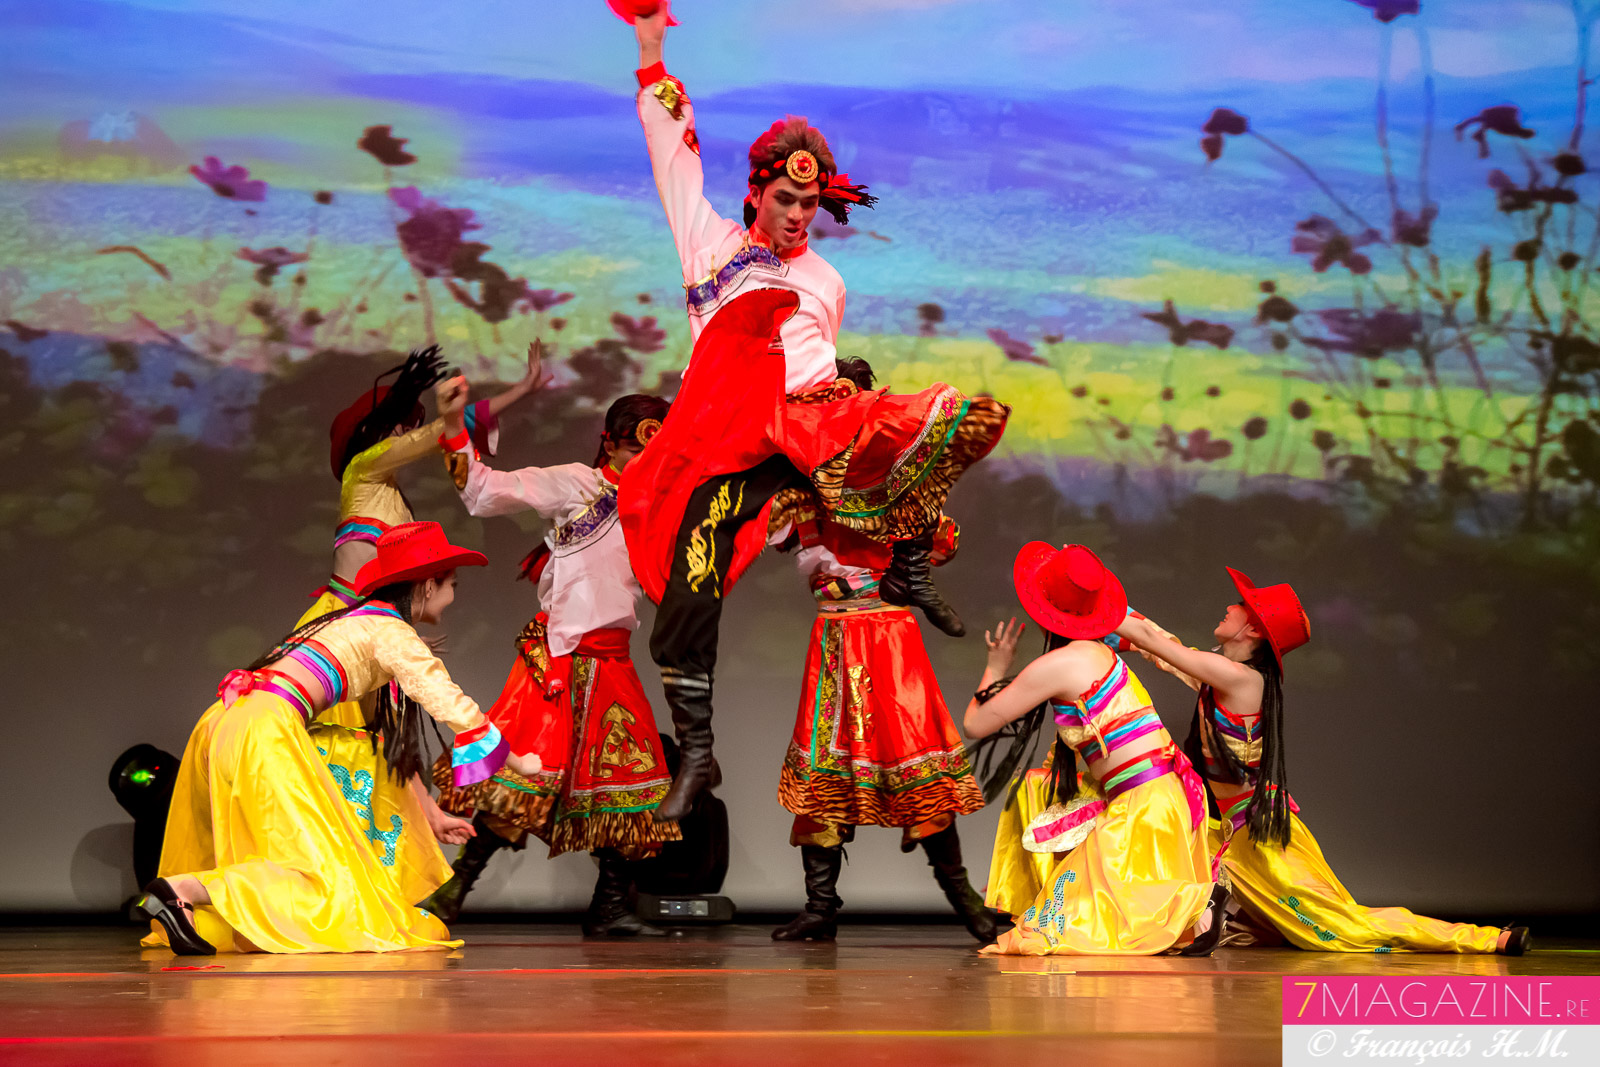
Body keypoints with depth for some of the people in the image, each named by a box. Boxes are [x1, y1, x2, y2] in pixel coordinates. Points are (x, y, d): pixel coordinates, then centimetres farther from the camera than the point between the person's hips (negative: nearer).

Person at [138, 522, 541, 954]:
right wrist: (516, 762, 9)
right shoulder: (390, 630, 1)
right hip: (265, 729, -10)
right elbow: (449, 703, -3)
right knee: (323, 870, -12)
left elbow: (394, 742, 32)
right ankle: (180, 888, -24)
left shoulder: (355, 620, 29)